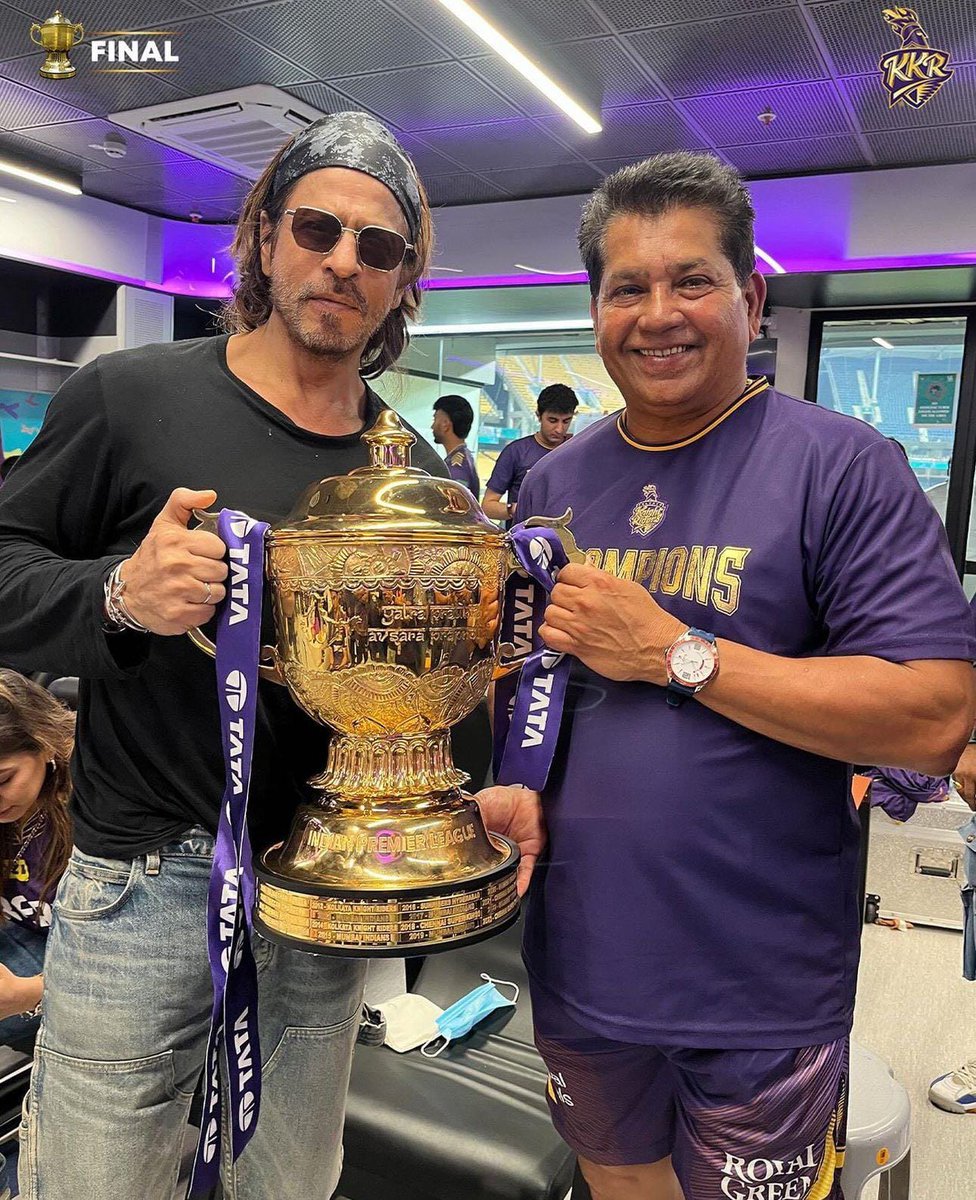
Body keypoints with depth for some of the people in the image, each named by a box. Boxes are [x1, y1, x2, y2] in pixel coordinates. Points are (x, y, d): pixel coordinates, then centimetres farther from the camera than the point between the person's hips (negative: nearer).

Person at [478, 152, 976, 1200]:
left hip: (762, 995, -4)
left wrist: (675, 651, -22)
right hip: (577, 960, 5)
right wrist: (512, 783, -6)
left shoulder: (839, 465, -13)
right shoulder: (553, 483, 4)